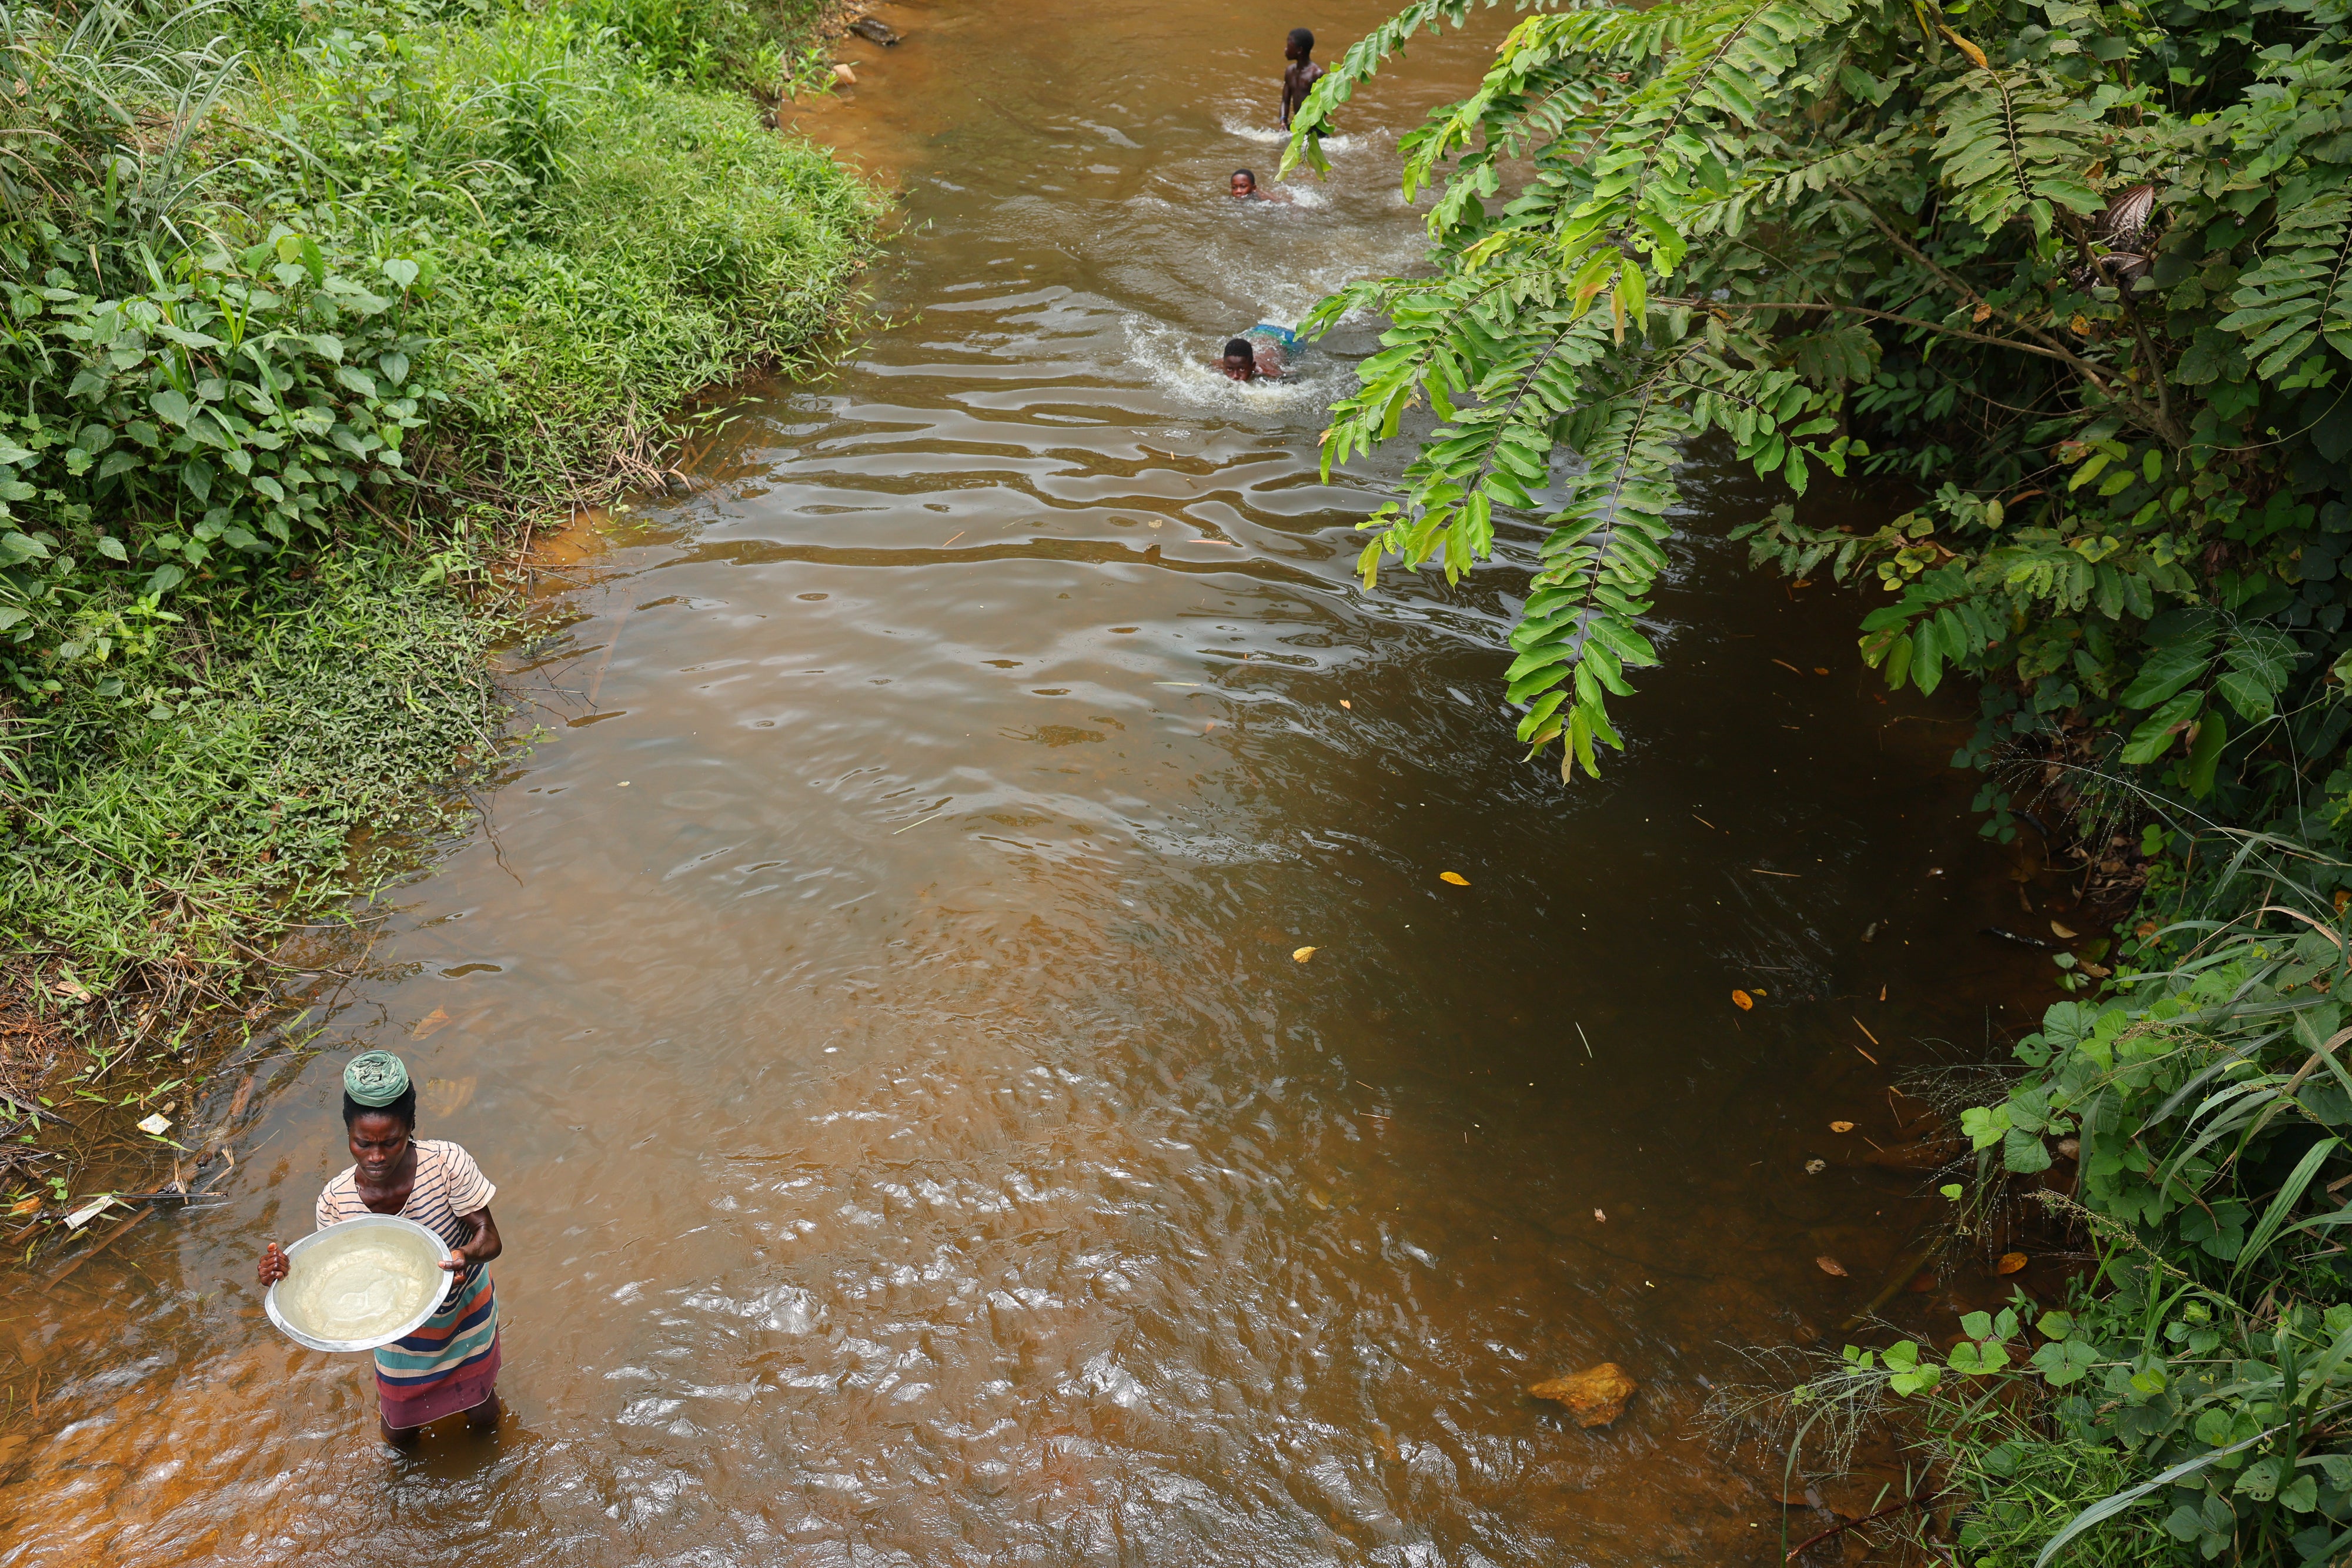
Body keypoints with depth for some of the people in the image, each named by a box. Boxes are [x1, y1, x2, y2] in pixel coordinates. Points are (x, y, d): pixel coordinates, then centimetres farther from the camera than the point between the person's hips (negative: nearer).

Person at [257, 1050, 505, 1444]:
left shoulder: (446, 1163, -32)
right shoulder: (335, 1201, -26)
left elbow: (489, 1237, -26)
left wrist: (468, 1255, -49)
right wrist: (290, 1273, -37)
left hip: (465, 1306, -1)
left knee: (483, 1418, 21)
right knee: (399, 1434, 20)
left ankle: (477, 1381, 57)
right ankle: (388, 1396, 55)